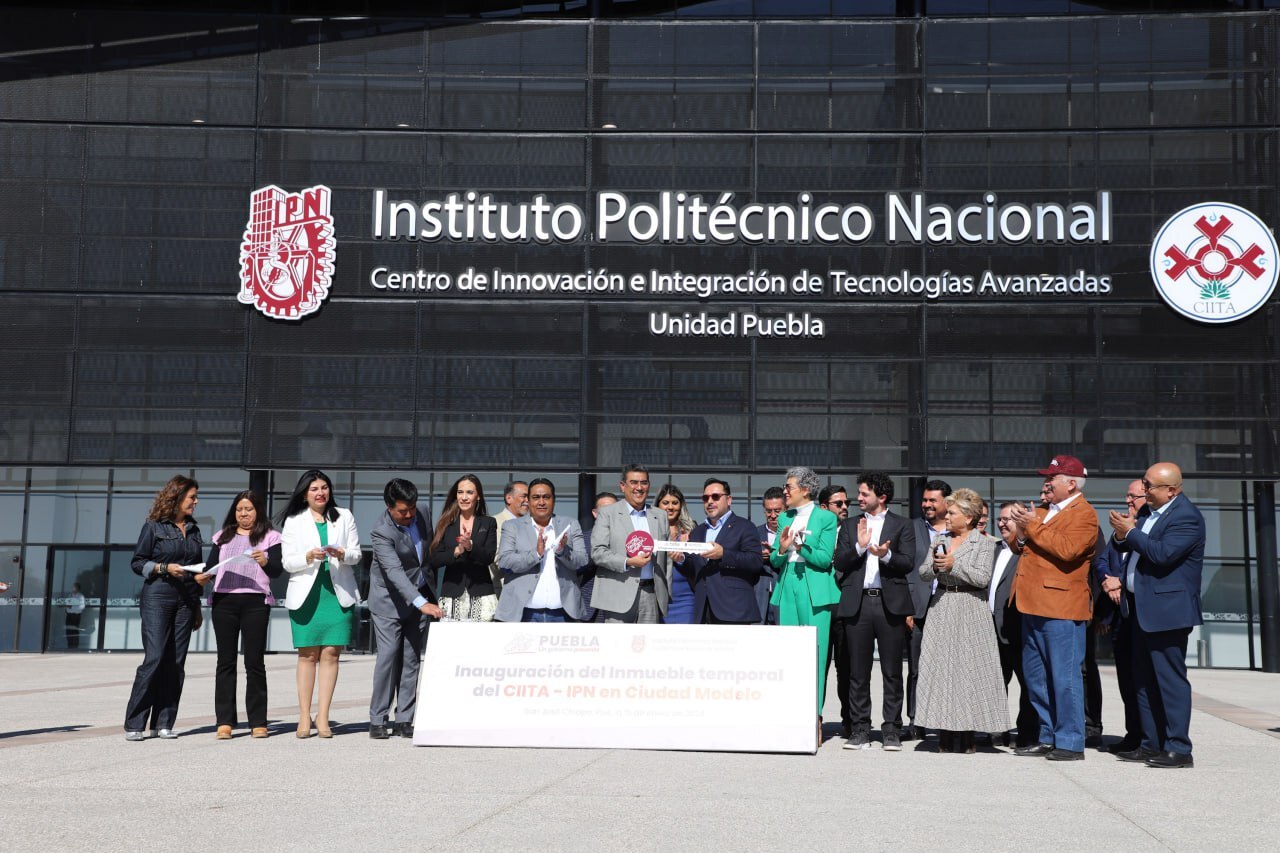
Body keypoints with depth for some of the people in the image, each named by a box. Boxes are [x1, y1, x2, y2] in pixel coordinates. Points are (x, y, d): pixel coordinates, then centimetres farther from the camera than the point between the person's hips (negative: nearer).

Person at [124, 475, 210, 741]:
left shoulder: (193, 530, 17)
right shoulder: (154, 526, 0)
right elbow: (137, 562, -1)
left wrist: (201, 577, 9)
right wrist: (165, 568, -13)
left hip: (186, 601, 5)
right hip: (157, 597, -5)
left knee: (176, 662, 2)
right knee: (154, 658, -12)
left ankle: (163, 722, 7)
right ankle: (134, 724, -6)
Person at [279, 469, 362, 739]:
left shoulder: (344, 517, 12)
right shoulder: (293, 522, 9)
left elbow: (356, 554, 8)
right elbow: (287, 562, 3)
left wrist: (341, 554, -13)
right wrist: (309, 557, -15)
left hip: (338, 592, 1)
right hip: (306, 592, -1)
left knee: (330, 654, -4)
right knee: (307, 654, -1)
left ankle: (322, 717, -1)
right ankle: (304, 717, 4)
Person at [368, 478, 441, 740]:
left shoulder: (423, 514, -4)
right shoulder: (381, 532, -23)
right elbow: (394, 572, -34)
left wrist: (432, 594, 15)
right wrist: (421, 603, -44)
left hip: (421, 595, 5)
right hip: (391, 600, -5)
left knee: (412, 659, 4)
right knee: (388, 657, -9)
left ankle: (404, 720, 8)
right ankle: (378, 720, 1)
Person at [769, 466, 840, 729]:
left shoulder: (826, 518, 0)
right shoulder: (784, 518, 17)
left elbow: (825, 559, -7)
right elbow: (774, 561, 14)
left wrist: (803, 547, -19)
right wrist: (782, 549, -6)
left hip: (814, 591, -5)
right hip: (787, 588, 5)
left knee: (815, 654, -5)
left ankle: (814, 717, 0)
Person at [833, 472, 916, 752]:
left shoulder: (902, 525, 7)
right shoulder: (850, 525, 15)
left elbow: (907, 563, -3)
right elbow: (839, 563, 5)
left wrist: (886, 555, -21)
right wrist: (859, 546, -11)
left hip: (890, 603, -2)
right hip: (857, 603, 2)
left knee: (892, 672, 1)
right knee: (858, 672, 4)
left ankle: (891, 731, 8)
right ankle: (859, 731, 10)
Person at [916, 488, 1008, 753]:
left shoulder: (985, 543, -2)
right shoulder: (942, 540, 13)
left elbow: (982, 578, -13)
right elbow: (924, 574, 9)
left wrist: (954, 565, -17)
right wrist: (934, 564, -11)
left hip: (969, 613, -4)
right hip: (941, 610, 4)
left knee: (968, 668, -4)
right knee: (940, 668, 1)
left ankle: (967, 735, 2)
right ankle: (945, 734, 6)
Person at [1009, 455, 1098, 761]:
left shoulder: (1084, 514, -7)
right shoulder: (1043, 511, 19)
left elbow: (1066, 550, -21)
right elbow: (1023, 549, 21)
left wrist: (1033, 526, -15)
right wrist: (1021, 533, 0)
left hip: (1061, 608, -9)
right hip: (1034, 605, 9)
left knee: (1064, 677, -5)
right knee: (1035, 676, 13)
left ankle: (1070, 744, 1)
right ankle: (1048, 738, 22)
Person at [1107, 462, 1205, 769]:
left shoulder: (1186, 517, -15)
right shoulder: (1148, 510, 13)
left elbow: (1163, 553, -26)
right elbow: (1130, 548, 19)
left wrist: (1130, 531, -17)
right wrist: (1122, 536, -4)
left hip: (1166, 609, -10)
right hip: (1141, 608, 10)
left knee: (1170, 679, -6)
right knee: (1145, 680, 13)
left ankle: (1179, 749, -1)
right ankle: (1151, 745, 21)